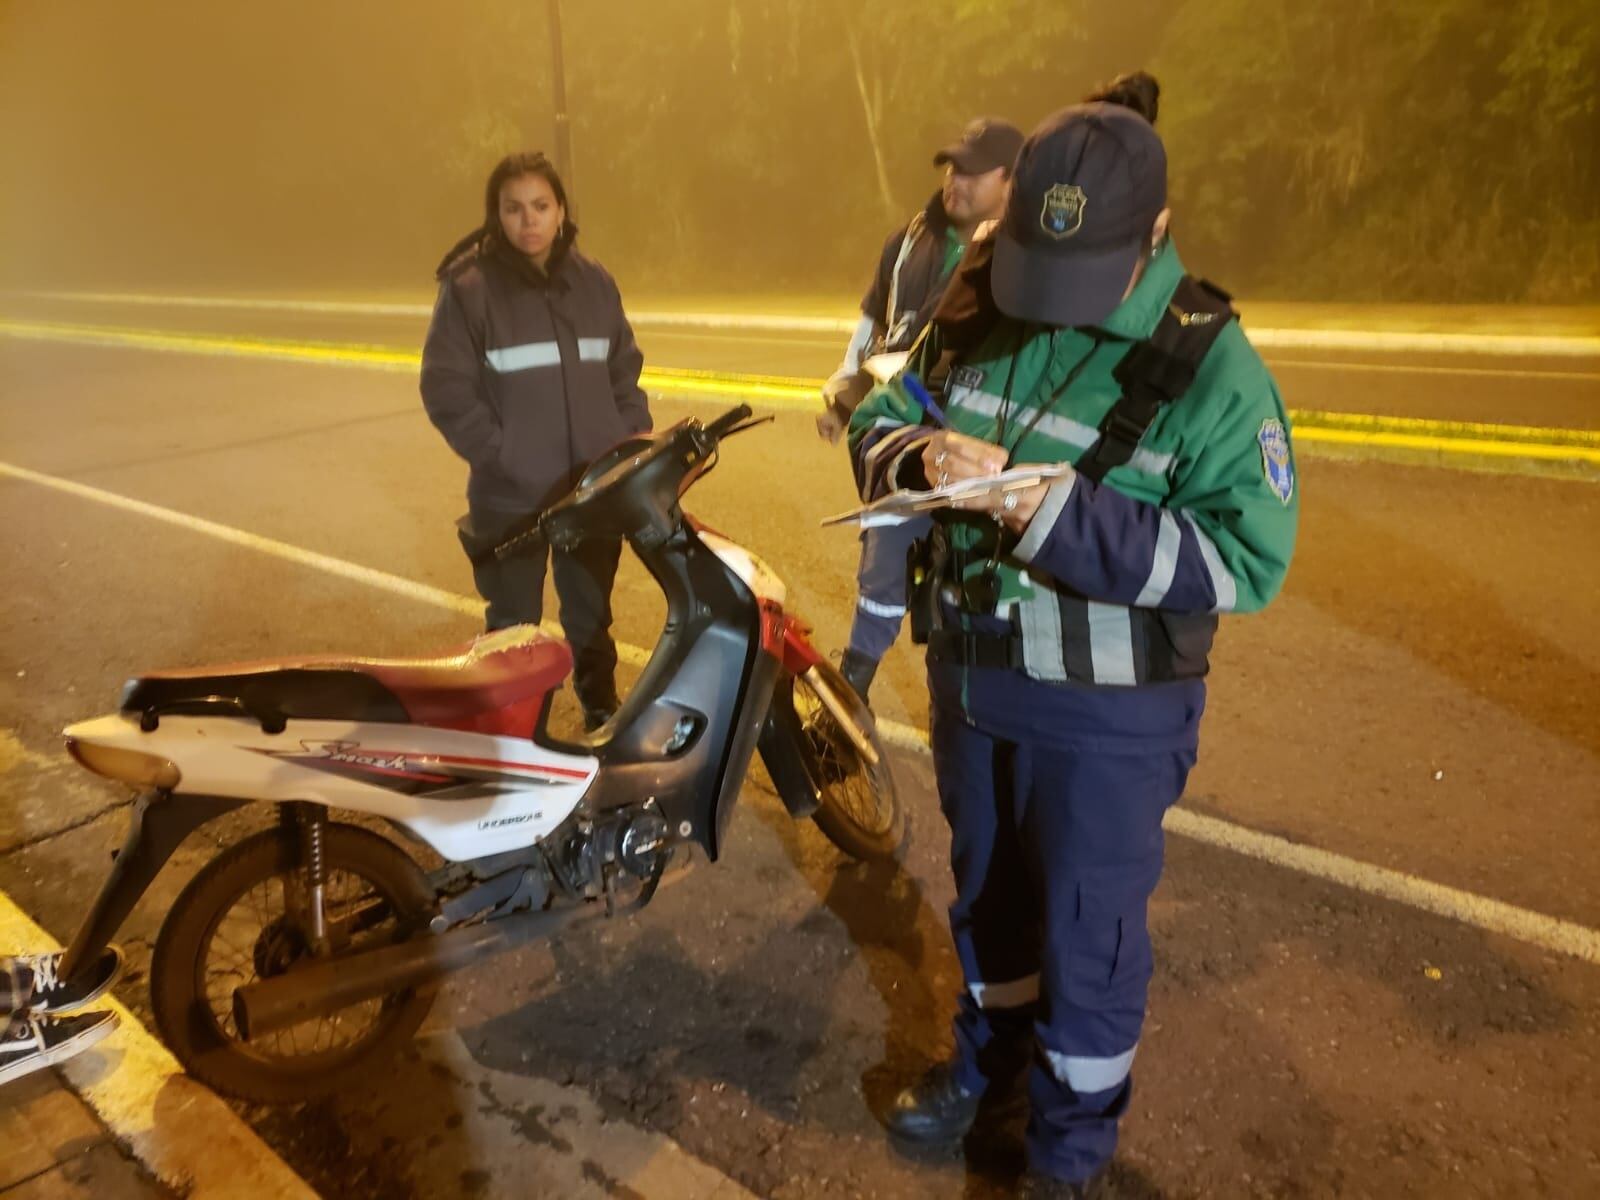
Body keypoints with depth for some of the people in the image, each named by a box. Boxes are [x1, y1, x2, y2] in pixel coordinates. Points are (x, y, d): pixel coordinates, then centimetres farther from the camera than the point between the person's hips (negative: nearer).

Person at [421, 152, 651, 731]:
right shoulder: (468, 287, -8)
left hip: (595, 490, 4)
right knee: (514, 631, 8)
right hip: (512, 498, -4)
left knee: (591, 619, 20)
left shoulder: (594, 282, 7)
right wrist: (503, 458, -17)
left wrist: (634, 438, 1)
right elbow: (446, 390, -10)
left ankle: (604, 719, 38)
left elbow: (624, 369, 15)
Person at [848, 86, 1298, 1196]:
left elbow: (1245, 558, -23)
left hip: (1106, 710, -4)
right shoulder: (973, 315, -3)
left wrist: (1055, 514, -33)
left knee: (1088, 932, 11)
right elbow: (879, 421, 7)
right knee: (986, 888, 24)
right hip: (968, 674, 5)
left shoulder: (1209, 363, -17)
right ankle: (989, 1057, 50)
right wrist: (917, 457, -19)